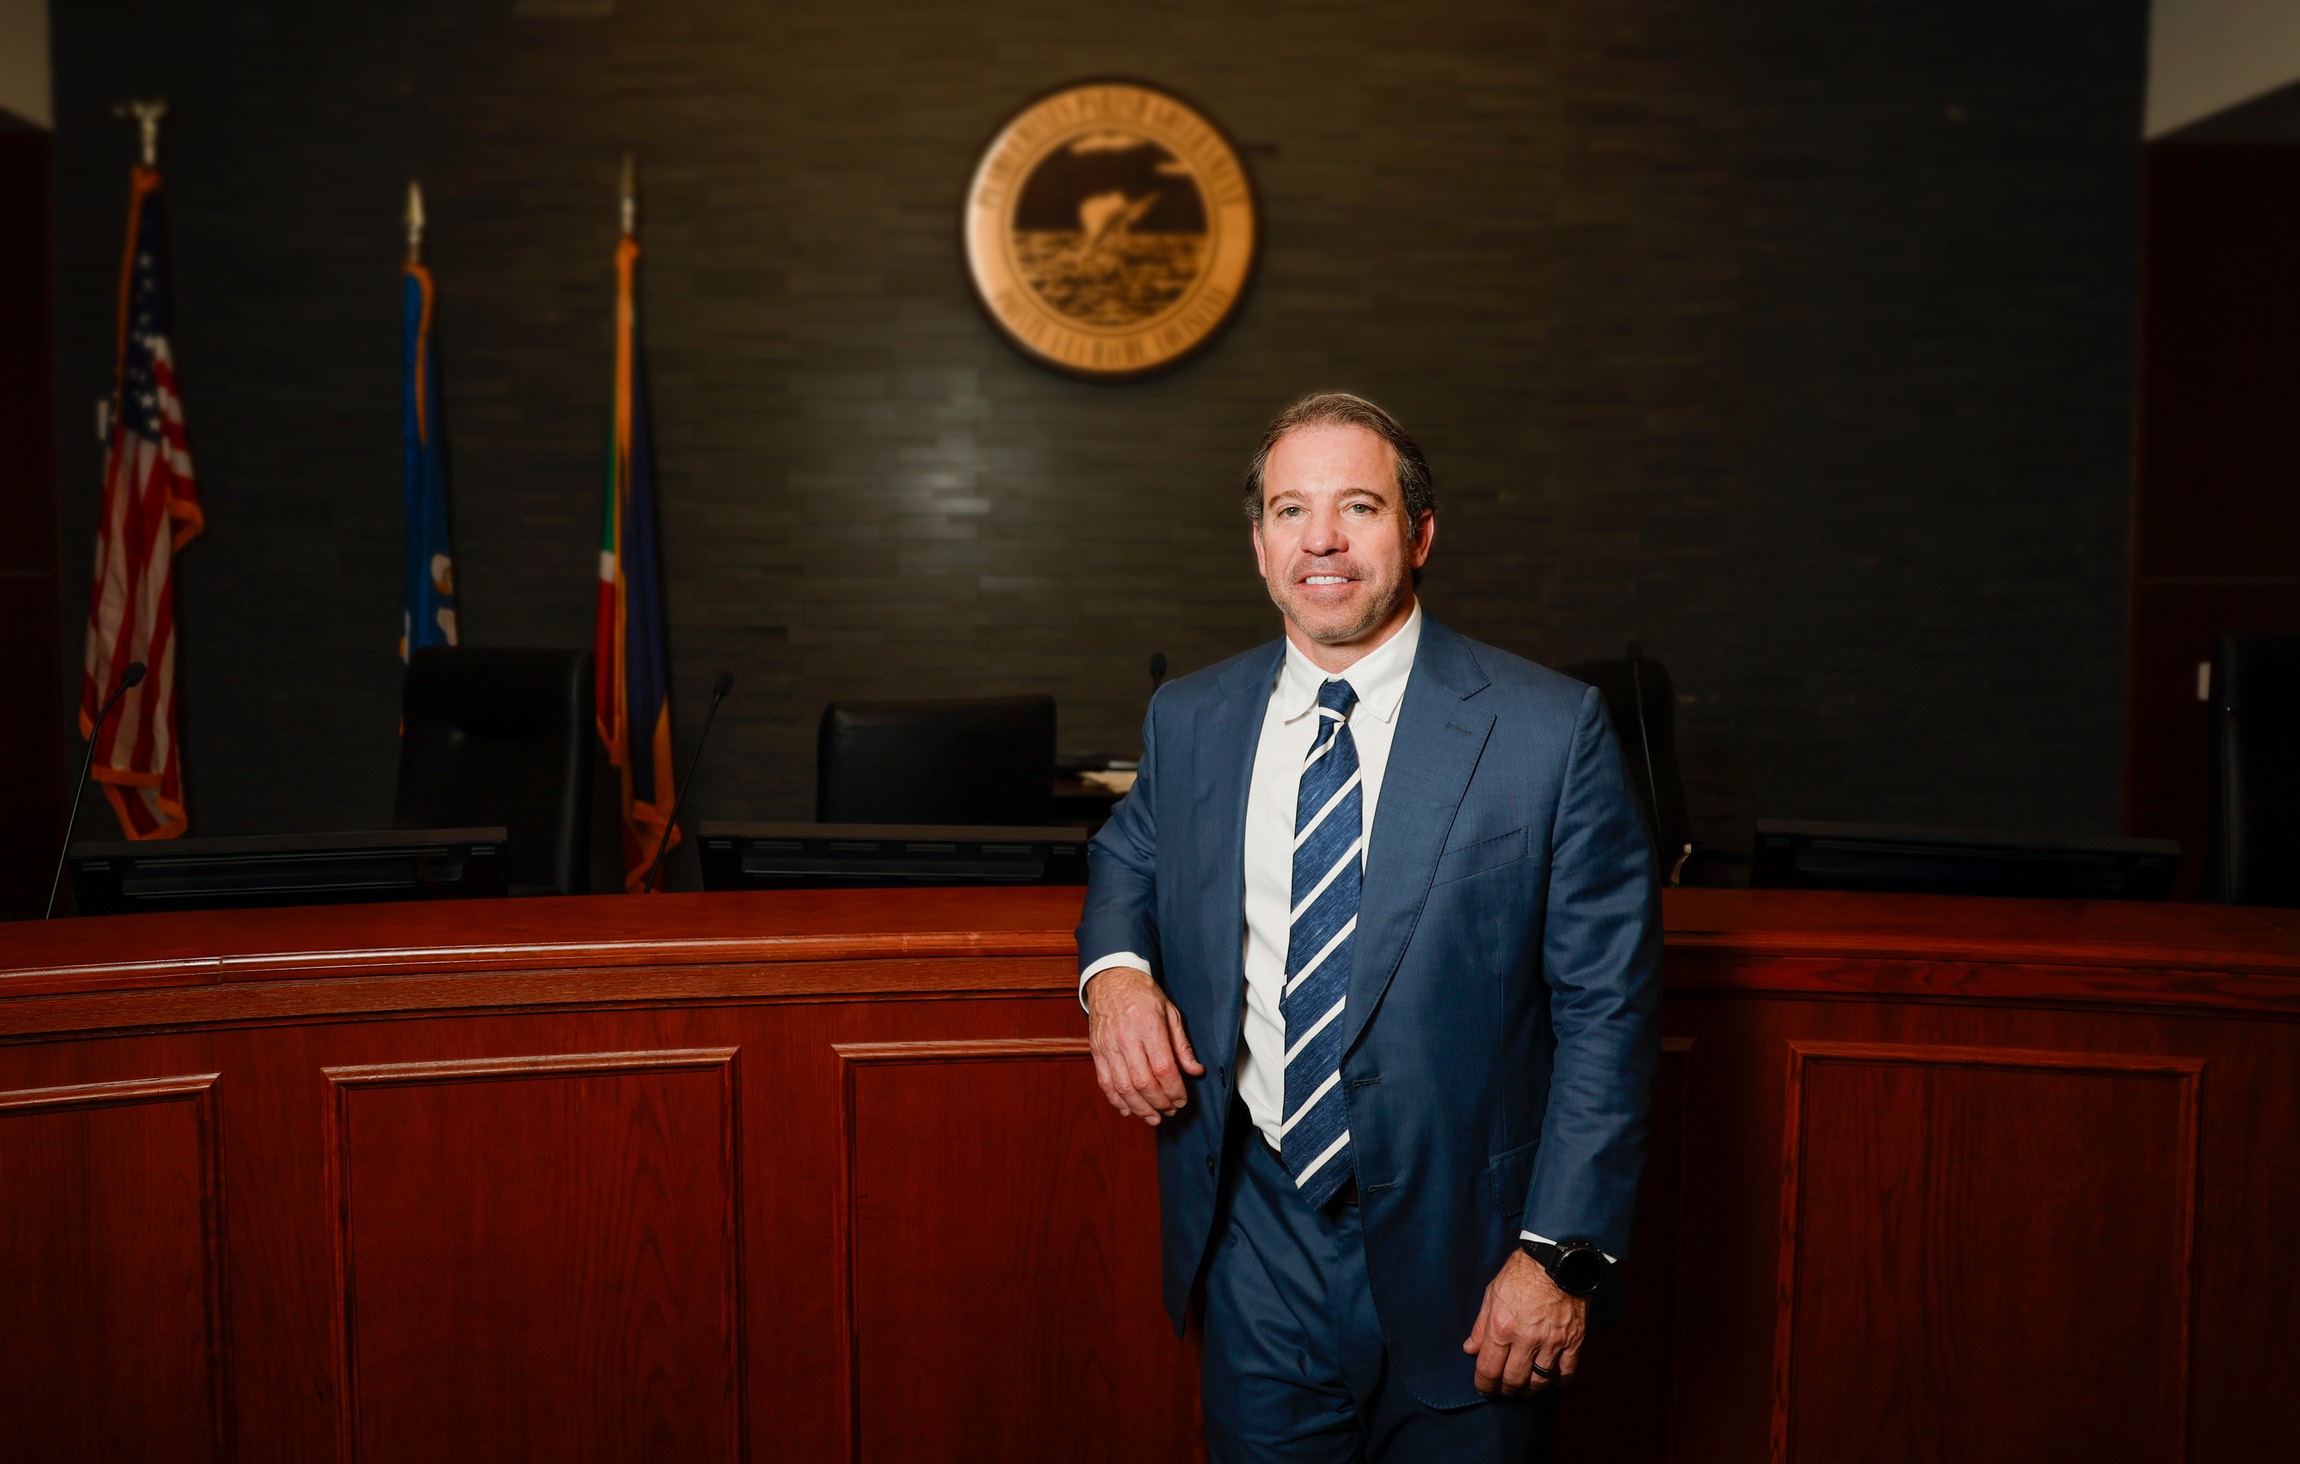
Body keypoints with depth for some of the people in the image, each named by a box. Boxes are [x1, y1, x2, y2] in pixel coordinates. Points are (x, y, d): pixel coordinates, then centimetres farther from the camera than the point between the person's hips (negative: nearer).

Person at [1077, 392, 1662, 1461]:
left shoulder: (1552, 729, -10)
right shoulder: (1188, 720, 2)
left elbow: (1607, 1009, -8)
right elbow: (1130, 851, 20)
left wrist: (1562, 1250, -13)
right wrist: (1113, 965, -3)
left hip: (1461, 1251, -2)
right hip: (1259, 1245, 3)